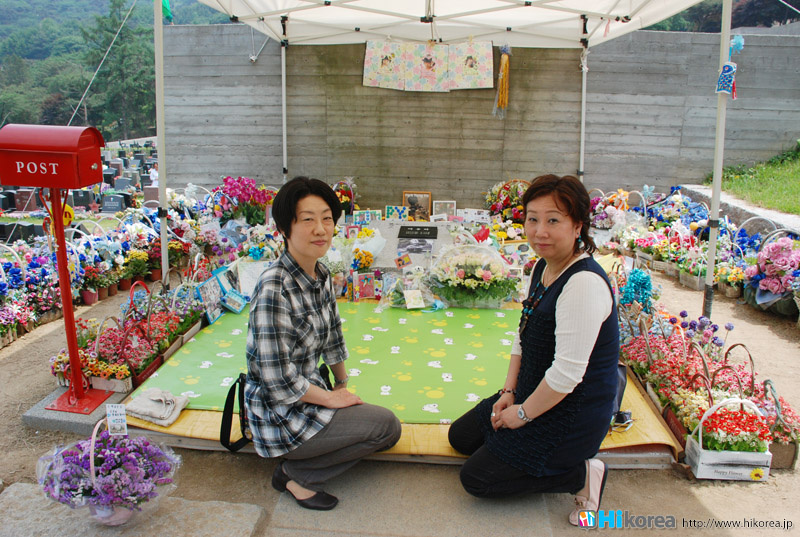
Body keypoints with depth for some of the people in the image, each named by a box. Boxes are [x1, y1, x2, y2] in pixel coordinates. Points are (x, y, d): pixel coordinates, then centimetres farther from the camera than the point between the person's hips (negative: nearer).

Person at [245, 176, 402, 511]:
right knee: (387, 425, -10)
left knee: (385, 428, 8)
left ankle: (298, 463, 11)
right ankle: (297, 474, 2)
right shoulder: (274, 288, -26)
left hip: (307, 395, 8)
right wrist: (331, 398, -13)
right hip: (279, 414, -8)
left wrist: (342, 385, 16)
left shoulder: (321, 276, 0)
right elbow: (278, 379, -25)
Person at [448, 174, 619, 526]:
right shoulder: (542, 267, 1)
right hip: (533, 394, 10)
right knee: (460, 436, 17)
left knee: (476, 478, -3)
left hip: (572, 414, -9)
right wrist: (509, 392, 3)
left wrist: (523, 414, -16)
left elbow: (567, 373, -29)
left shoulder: (584, 283, -29)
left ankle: (581, 475, 2)